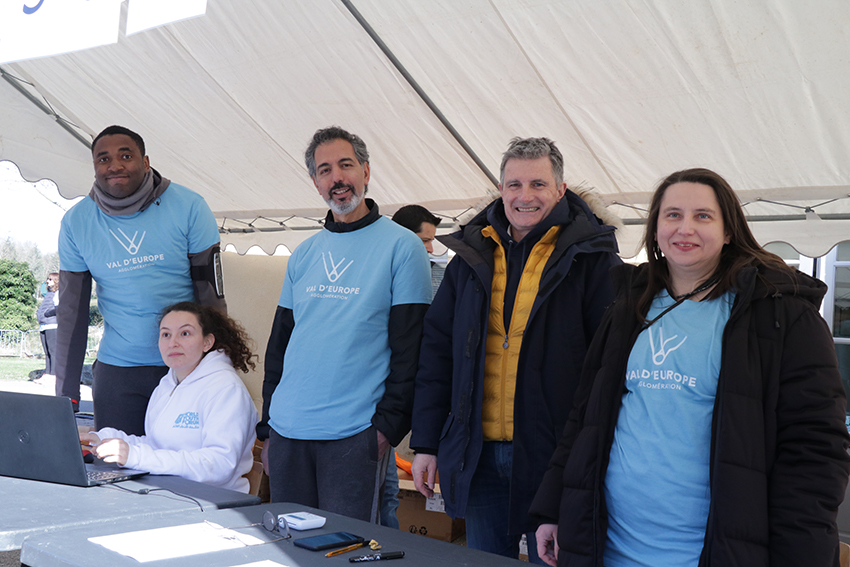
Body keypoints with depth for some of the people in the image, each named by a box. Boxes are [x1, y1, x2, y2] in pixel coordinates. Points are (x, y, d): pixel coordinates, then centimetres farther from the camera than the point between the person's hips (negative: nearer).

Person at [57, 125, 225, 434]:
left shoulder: (188, 207, -8)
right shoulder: (76, 222, 0)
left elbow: (212, 297, -6)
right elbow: (72, 311, 4)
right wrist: (67, 392, 2)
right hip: (116, 370, 2)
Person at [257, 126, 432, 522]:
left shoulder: (402, 246, -3)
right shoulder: (303, 254, 13)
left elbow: (410, 348, -7)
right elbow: (279, 342, 17)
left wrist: (388, 425, -12)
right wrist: (267, 425, 12)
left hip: (354, 436, -5)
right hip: (287, 432, 5)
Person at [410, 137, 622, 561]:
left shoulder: (590, 259, -4)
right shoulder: (471, 256, 8)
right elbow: (436, 353, 10)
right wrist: (426, 443, 6)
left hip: (554, 457, -4)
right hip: (478, 456, 4)